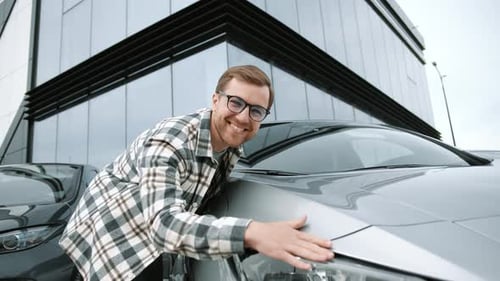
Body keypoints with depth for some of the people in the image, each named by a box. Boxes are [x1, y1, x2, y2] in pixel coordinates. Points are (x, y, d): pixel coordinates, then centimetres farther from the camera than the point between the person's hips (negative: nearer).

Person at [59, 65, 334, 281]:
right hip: (111, 228, -7)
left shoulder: (231, 148, -9)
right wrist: (249, 233, -58)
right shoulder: (168, 142, -34)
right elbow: (164, 223, -46)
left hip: (147, 234, 7)